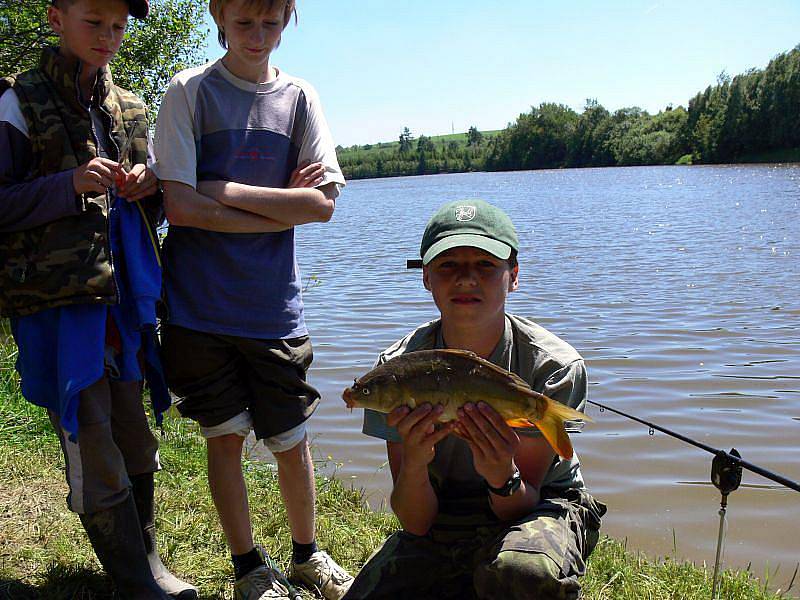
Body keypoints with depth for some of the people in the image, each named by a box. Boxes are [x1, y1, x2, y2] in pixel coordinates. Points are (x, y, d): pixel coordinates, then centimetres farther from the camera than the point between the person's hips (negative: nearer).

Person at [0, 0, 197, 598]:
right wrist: (70, 184, -18)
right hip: (58, 303, -5)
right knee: (93, 455, -2)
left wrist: (150, 187, 1)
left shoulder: (130, 108, 15)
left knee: (136, 442, 13)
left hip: (127, 299, 5)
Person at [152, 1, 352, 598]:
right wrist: (280, 206, -10)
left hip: (274, 304, 2)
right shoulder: (189, 91, -1)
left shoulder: (299, 98, 5)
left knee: (292, 438, 9)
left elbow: (323, 203, -6)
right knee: (224, 435, 7)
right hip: (200, 303, -1)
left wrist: (225, 192, -10)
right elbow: (179, 206, -11)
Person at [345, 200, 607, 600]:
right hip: (440, 512, 3)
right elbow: (416, 523, -15)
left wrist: (503, 476, -40)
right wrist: (413, 462, -36)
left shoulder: (553, 365, -20)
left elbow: (518, 508, -16)